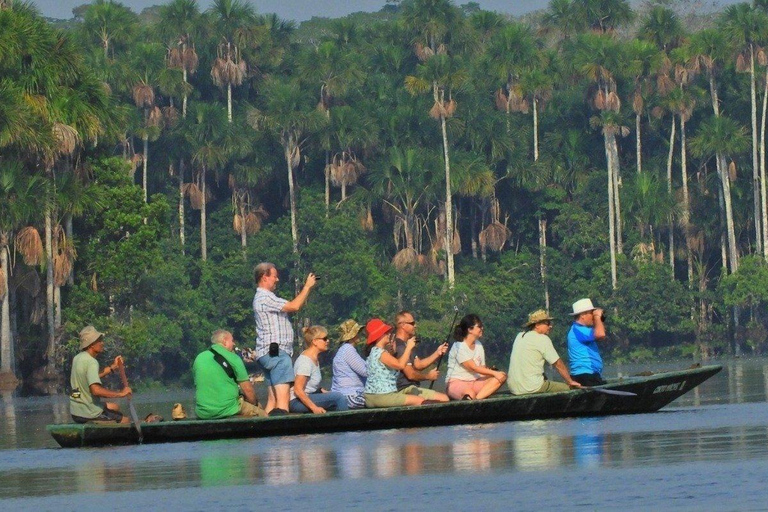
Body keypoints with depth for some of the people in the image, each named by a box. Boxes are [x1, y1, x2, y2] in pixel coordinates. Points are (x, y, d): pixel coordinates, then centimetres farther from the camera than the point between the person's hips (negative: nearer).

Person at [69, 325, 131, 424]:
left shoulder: (77, 358, 8)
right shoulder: (91, 362, -21)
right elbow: (96, 390, -33)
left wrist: (113, 367, 17)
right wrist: (120, 393, -25)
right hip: (89, 415, -9)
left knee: (114, 407, 30)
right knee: (126, 421, 1)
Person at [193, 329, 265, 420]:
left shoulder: (199, 359, 10)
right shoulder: (233, 358, -5)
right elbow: (247, 389, -6)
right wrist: (254, 403, 14)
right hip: (229, 412, -6)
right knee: (262, 414, 12)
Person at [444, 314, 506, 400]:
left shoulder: (478, 345, 13)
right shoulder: (459, 347, -11)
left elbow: (482, 368, 9)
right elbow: (473, 367, -17)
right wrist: (494, 373, -18)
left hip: (474, 382, 9)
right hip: (456, 383, -9)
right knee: (470, 393, -46)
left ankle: (477, 398, -33)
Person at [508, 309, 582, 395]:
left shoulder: (520, 336, 13)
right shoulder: (542, 339, -8)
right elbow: (558, 364, -2)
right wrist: (570, 381, 7)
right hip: (532, 387, -8)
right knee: (567, 388, -2)